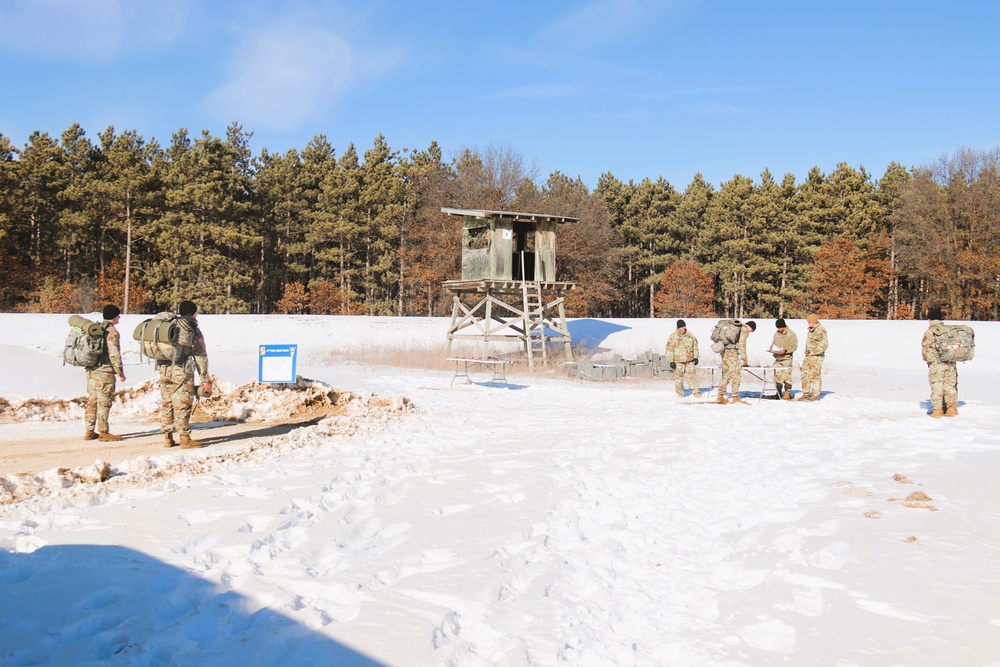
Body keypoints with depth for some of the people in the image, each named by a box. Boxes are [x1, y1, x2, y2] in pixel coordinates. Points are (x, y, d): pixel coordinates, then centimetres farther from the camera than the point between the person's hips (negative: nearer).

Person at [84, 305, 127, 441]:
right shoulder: (112, 332, -13)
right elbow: (114, 354, -16)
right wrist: (120, 373, -10)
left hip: (91, 370, 8)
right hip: (105, 372, -8)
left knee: (92, 401, 12)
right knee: (104, 403, -3)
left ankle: (89, 431, 17)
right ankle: (103, 432, 1)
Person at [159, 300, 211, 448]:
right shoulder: (193, 330, -1)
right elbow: (201, 356, -2)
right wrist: (205, 379, 0)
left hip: (163, 369, 6)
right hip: (182, 371, -5)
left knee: (166, 403, 11)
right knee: (183, 405, -3)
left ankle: (167, 437, 16)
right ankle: (185, 438, -1)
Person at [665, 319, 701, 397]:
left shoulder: (690, 335, 7)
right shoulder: (673, 337, -5)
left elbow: (695, 346, 17)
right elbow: (669, 350, -4)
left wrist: (696, 357, 14)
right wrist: (671, 361, -8)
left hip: (690, 360, 3)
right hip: (678, 361, -3)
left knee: (691, 375, 3)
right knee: (679, 377, 0)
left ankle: (696, 391, 8)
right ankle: (680, 393, 11)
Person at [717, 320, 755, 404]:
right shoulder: (744, 329, -4)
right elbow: (741, 344, -11)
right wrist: (744, 358, -5)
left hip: (724, 351, 9)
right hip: (732, 352, -9)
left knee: (726, 375, 13)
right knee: (736, 375, -5)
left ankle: (720, 396, 12)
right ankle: (735, 397, -6)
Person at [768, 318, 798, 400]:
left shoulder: (791, 334, -6)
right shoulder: (776, 333, 14)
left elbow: (794, 346, -10)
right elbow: (774, 343, 24)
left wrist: (786, 350, -24)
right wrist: (772, 348, 2)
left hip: (786, 358, -6)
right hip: (777, 358, 6)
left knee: (786, 376, -9)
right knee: (777, 376, 8)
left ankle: (787, 393, -5)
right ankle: (778, 393, 16)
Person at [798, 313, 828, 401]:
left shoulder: (820, 330, -13)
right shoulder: (811, 330, 16)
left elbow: (824, 344, -19)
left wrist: (814, 352, -17)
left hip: (816, 357, -9)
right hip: (808, 356, 9)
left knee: (815, 375, -4)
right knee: (805, 375, 10)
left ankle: (815, 395, 3)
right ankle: (806, 394, 17)